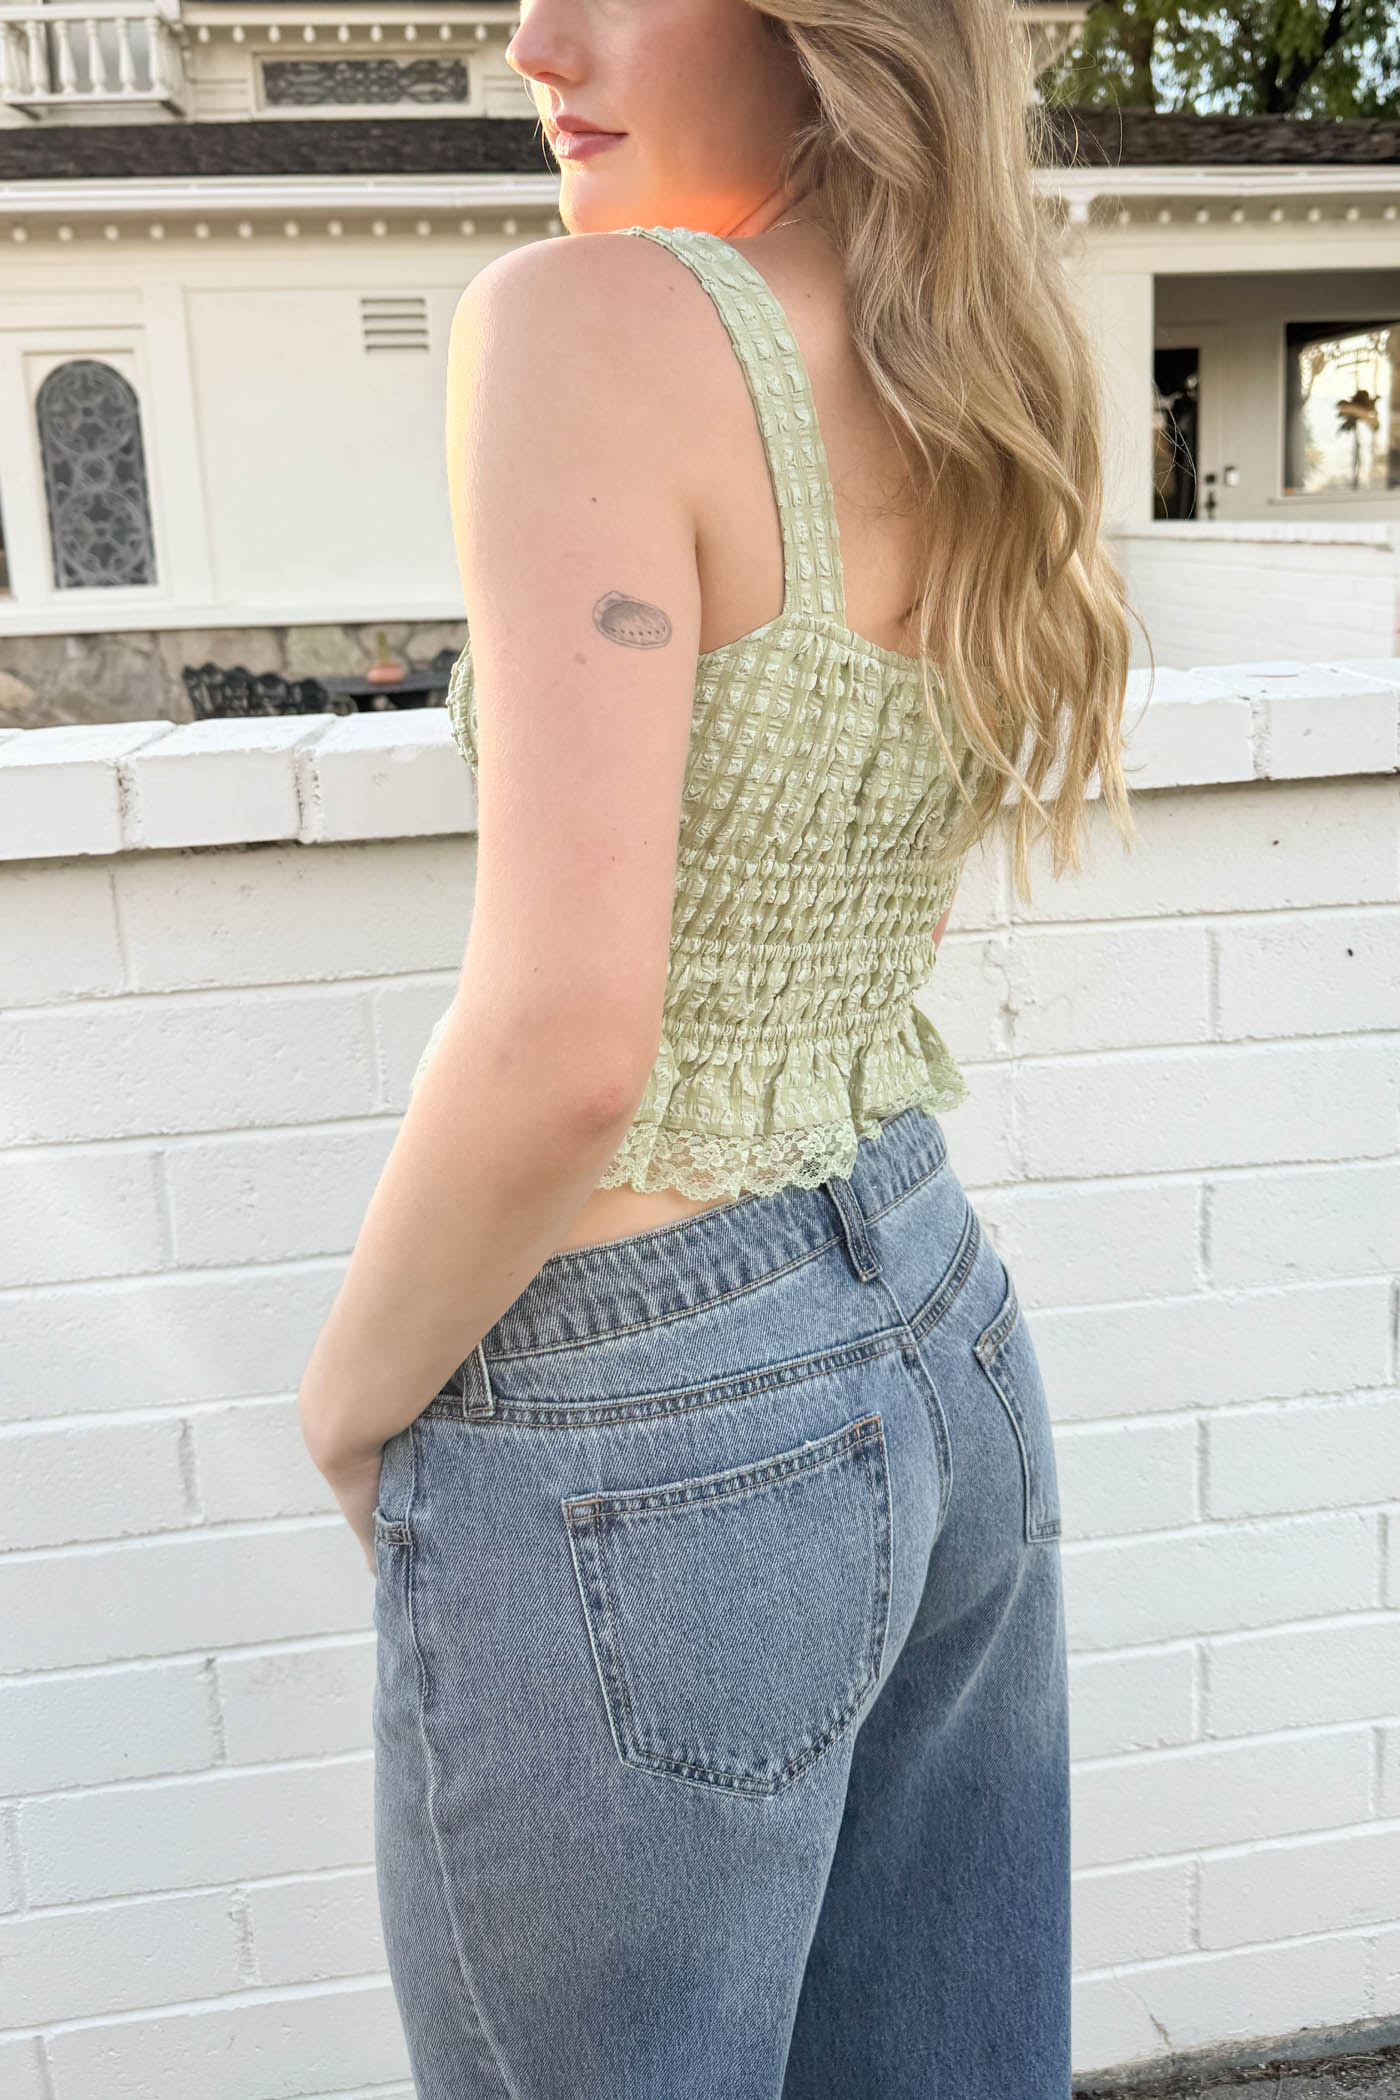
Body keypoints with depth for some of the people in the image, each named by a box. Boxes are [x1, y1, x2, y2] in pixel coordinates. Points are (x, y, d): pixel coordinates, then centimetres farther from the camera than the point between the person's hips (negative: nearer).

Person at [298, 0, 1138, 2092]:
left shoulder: (589, 322, -18)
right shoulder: (997, 395, 4)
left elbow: (567, 1035, -27)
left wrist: (355, 1389, -9)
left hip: (643, 1447, -8)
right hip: (948, 1355, 8)